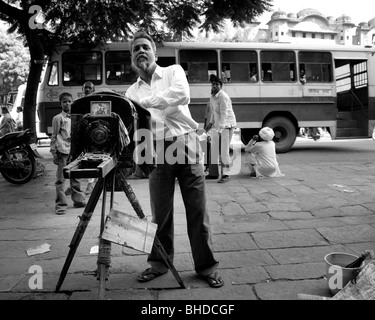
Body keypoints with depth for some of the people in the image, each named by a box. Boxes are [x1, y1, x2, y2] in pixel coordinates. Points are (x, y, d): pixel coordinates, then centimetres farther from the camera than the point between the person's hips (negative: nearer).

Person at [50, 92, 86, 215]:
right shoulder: (58, 118, -1)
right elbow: (54, 136, -2)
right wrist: (54, 152, -7)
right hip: (63, 151, -5)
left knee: (75, 177, 14)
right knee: (61, 178, -2)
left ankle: (78, 200, 24)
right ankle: (60, 204, 4)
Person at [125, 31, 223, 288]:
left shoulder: (173, 71, 7)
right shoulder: (132, 91, 17)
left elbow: (182, 94, -16)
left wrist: (144, 102, -16)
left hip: (185, 143, -2)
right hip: (157, 150, 3)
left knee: (197, 209, 1)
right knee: (160, 211, 7)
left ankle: (207, 266, 15)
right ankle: (159, 263, 26)